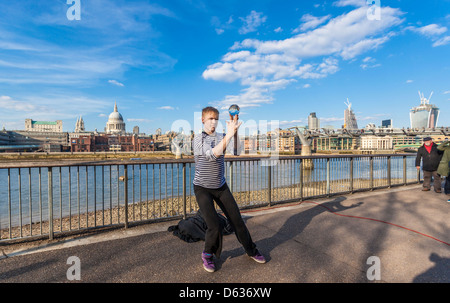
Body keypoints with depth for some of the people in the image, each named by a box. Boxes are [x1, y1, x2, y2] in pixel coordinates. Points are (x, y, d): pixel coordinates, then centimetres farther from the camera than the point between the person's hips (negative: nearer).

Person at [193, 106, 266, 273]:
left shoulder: (221, 137, 2)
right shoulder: (198, 138, -13)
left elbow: (233, 148, -17)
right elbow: (211, 155, -31)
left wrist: (234, 131, -34)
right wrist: (229, 135, -39)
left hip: (221, 187, 4)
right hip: (202, 188, -4)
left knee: (236, 219, 7)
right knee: (214, 226, -12)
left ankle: (251, 250, 30)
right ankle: (208, 255, 19)